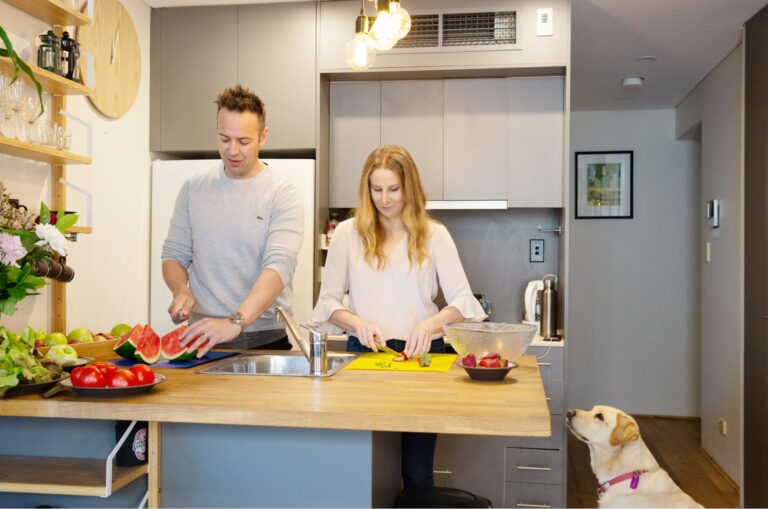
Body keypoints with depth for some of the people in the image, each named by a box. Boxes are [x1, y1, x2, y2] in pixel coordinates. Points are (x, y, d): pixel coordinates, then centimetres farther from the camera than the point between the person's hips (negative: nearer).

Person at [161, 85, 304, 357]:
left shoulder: (283, 195, -9)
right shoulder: (193, 189, 5)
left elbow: (279, 266, -21)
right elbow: (174, 255, 11)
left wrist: (235, 322, -34)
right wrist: (181, 290, -10)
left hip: (264, 340, -2)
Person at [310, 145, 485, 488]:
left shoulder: (433, 234, 2)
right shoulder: (347, 233, 2)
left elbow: (462, 299, -3)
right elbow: (328, 302, 4)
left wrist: (432, 323, -22)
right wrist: (358, 323, -15)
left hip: (421, 353, 0)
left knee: (418, 472, 5)